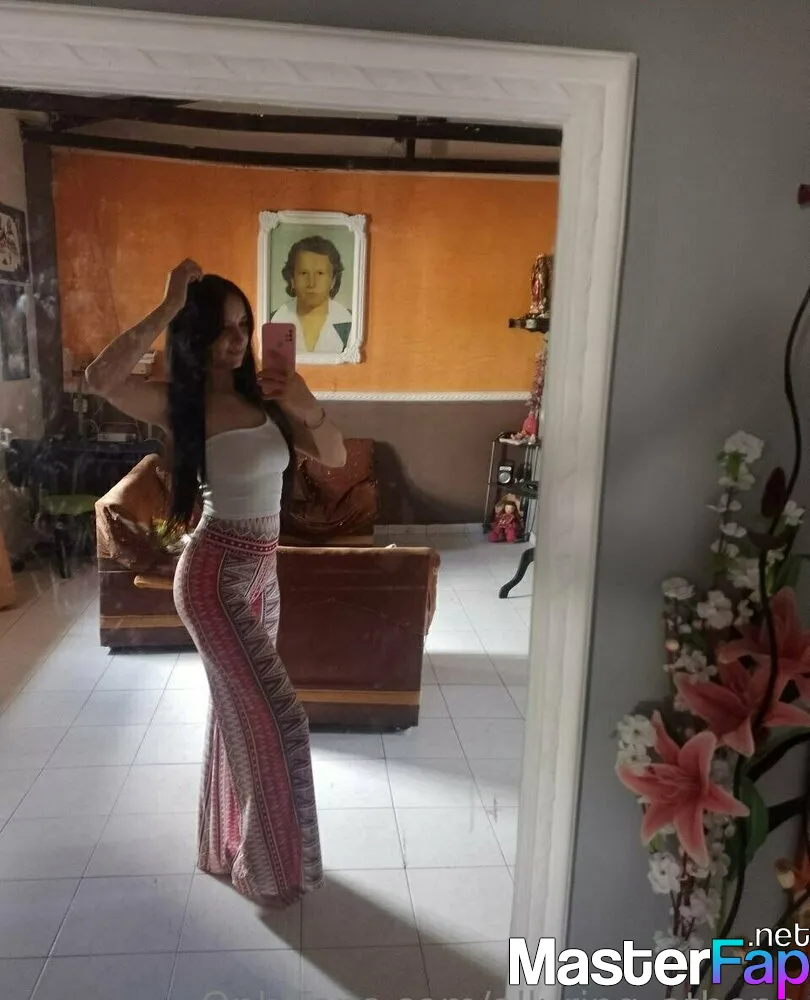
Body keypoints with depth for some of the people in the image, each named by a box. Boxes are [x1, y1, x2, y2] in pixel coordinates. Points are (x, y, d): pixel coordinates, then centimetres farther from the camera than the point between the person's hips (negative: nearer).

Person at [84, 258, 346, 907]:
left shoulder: (264, 395, 4)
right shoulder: (177, 403, -12)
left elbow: (335, 457, 1)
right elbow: (100, 379, -32)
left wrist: (308, 408, -17)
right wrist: (166, 309, -27)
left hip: (261, 572, 7)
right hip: (214, 576, -7)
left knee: (239, 713, 19)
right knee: (278, 721, -3)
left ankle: (227, 847, 39)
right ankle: (270, 868, 19)